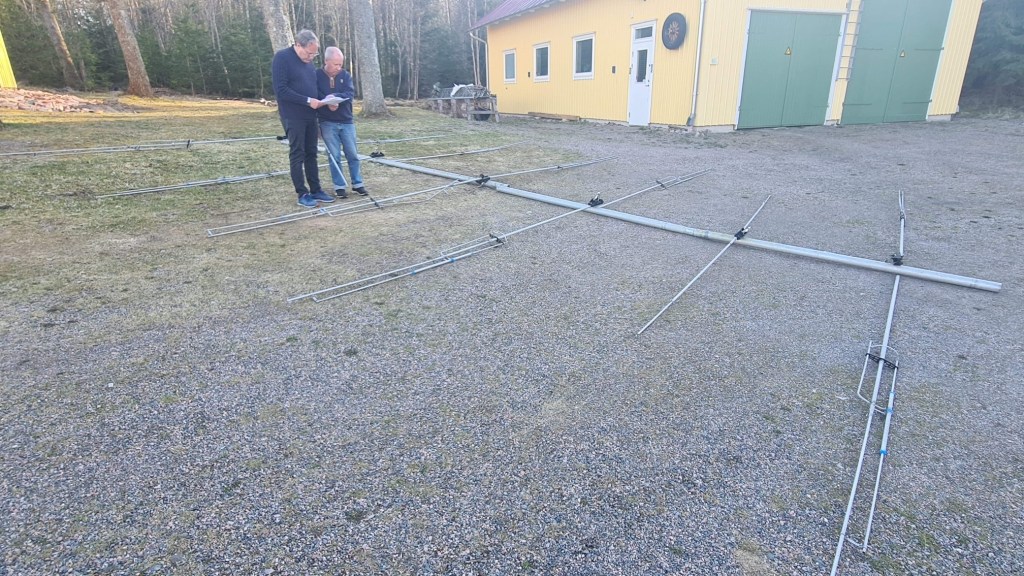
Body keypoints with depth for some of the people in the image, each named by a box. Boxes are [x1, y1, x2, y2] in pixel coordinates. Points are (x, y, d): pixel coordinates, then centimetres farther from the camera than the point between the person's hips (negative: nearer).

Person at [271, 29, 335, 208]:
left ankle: (316, 190, 16)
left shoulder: (308, 60, 12)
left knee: (311, 153, 10)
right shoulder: (282, 58, -11)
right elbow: (281, 90, -18)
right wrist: (308, 101, -21)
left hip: (310, 115, 7)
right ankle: (302, 194, 4)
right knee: (297, 155, -2)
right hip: (293, 117, -7)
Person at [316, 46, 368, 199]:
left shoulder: (345, 75, 3)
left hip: (347, 122, 2)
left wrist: (334, 97, -27)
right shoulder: (317, 76, -4)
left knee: (353, 155, 5)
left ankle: (357, 184, 14)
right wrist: (327, 103, -25)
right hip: (327, 123, -2)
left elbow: (350, 94, -10)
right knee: (334, 156, 1)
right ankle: (339, 186, 9)